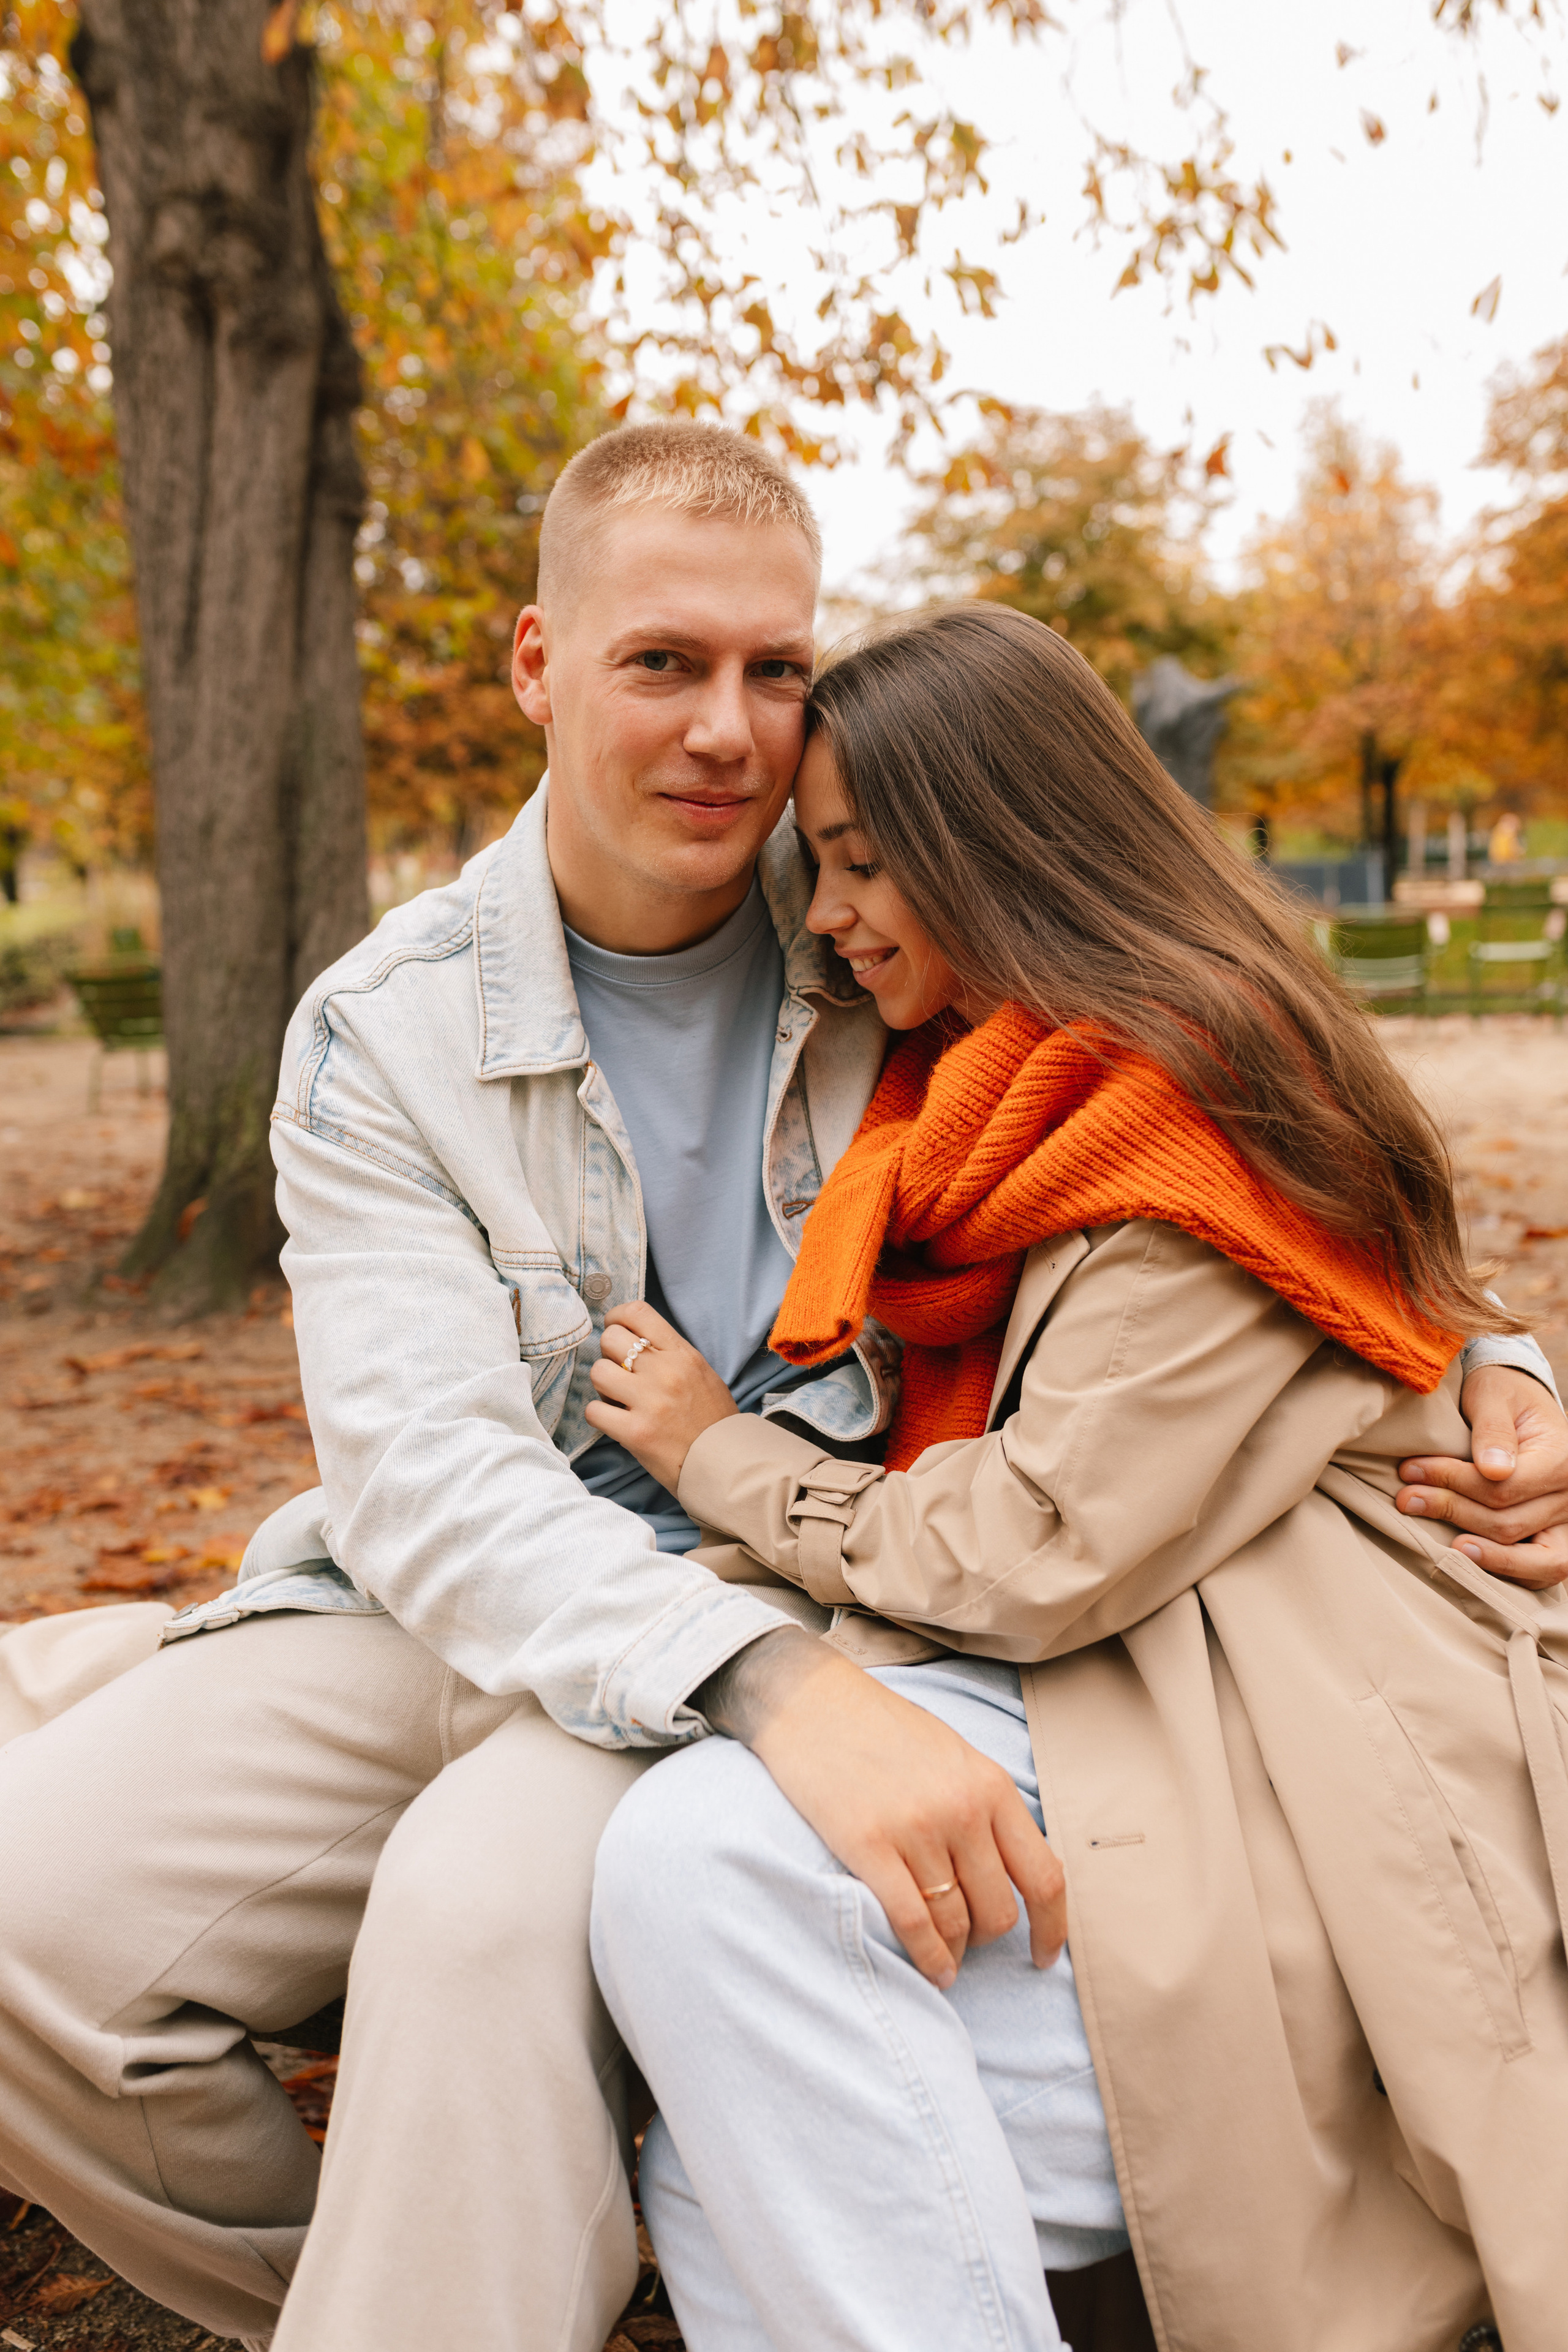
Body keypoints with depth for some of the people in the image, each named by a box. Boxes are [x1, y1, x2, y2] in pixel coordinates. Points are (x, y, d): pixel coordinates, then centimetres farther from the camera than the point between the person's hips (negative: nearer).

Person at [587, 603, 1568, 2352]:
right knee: (712, 2175, -12)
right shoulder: (980, 1100, 19)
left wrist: (723, 1457, -2)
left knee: (700, 1863, -29)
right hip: (1084, 1709, 8)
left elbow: (1045, 1556, -15)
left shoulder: (1199, 1085, -11)